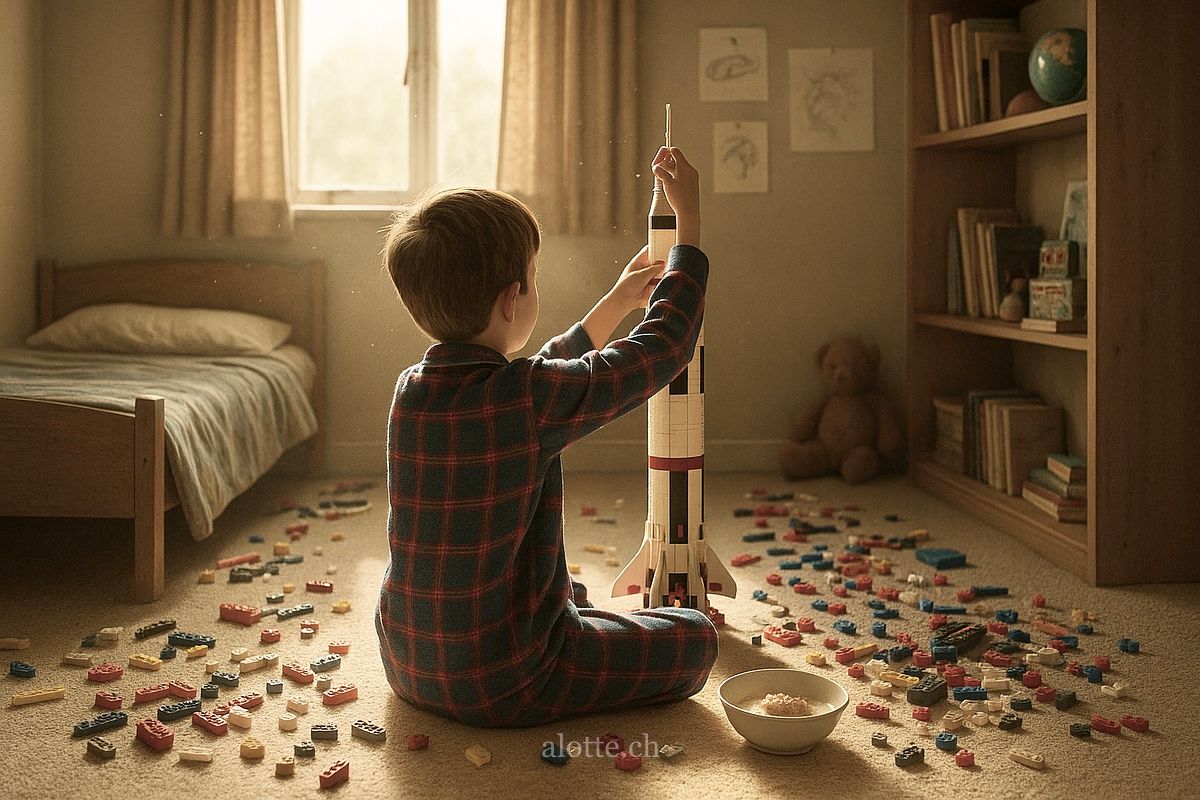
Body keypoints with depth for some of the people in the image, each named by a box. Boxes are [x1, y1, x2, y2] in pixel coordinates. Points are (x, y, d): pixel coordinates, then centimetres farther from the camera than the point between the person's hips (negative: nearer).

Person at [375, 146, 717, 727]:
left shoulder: (411, 390, -3)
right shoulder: (530, 398, -24)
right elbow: (664, 346, -11)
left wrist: (620, 301, 24)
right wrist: (689, 216, 0)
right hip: (499, 684, -8)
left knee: (570, 594, 35)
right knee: (695, 639, 7)